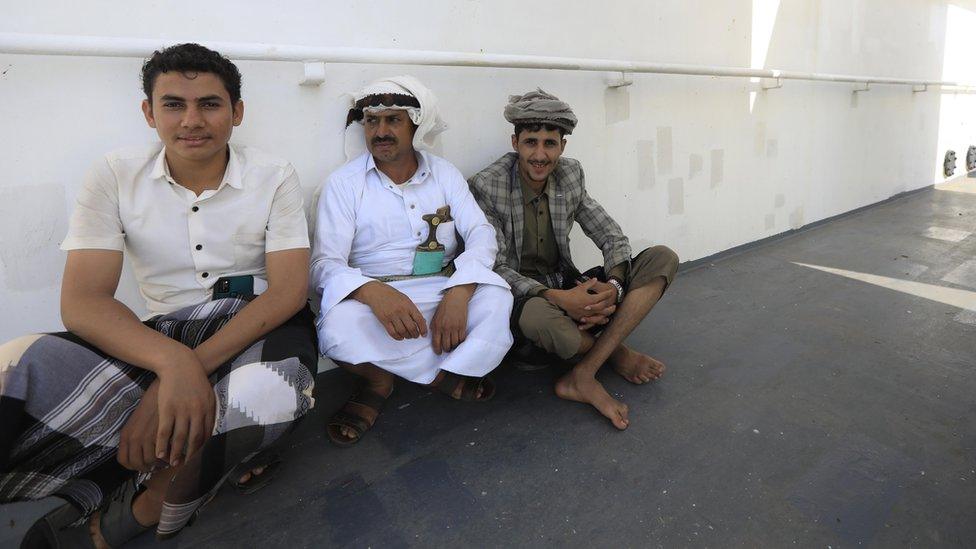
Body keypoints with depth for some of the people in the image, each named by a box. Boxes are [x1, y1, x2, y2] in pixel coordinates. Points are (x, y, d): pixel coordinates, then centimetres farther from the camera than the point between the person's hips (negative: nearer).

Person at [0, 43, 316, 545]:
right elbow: (81, 301, -10)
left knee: (265, 393, -35)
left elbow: (289, 290, -13)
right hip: (160, 335, 1)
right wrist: (174, 361, -31)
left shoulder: (274, 177, -3)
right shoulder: (115, 177, 0)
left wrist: (195, 366, -27)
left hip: (257, 326, 0)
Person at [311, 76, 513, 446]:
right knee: (337, 329, -34)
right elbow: (325, 263, -10)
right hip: (374, 297, -2)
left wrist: (459, 292, -24)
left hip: (443, 291, 3)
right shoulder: (342, 183, -1)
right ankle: (447, 375, -10)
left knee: (497, 300, -26)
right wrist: (373, 292, -34)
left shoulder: (445, 174, 7)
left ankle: (383, 380, -12)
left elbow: (480, 233, -3)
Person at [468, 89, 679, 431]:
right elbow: (496, 268, -17)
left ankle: (582, 377, -20)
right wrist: (558, 298, -32)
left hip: (568, 289, 6)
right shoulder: (486, 187, -14)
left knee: (663, 259, -10)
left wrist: (614, 287, -20)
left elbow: (613, 238, 2)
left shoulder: (570, 174, 2)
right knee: (540, 315, -44)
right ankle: (615, 351, -4)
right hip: (521, 299, -5)